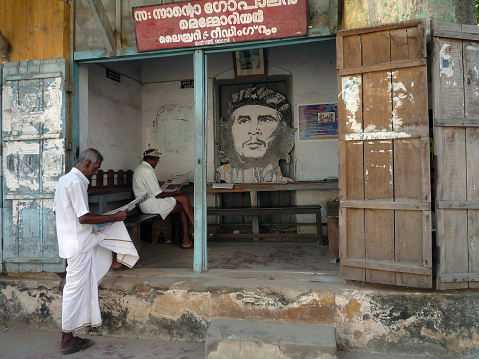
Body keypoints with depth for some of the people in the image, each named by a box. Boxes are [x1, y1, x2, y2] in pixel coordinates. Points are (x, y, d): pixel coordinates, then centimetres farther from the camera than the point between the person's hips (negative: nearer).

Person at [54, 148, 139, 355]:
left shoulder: (64, 179, 11)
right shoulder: (76, 183, -21)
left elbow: (56, 211, 19)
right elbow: (84, 218, -25)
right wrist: (113, 217, -17)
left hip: (72, 239, 9)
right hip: (78, 244, -9)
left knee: (115, 229, 16)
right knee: (75, 288, 0)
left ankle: (115, 260, 27)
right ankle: (67, 340, 12)